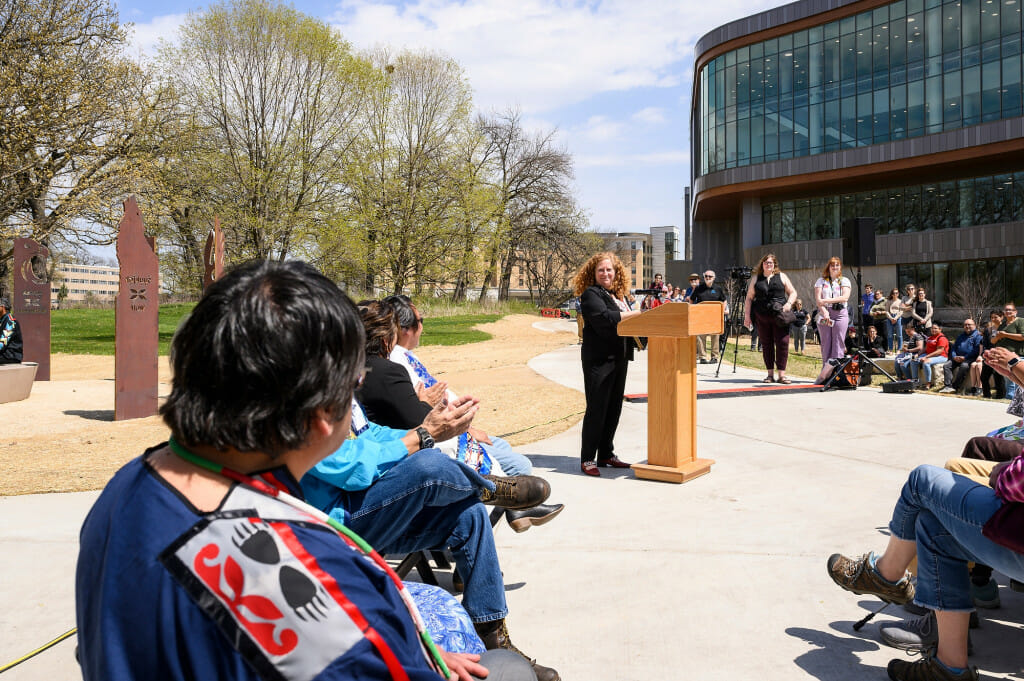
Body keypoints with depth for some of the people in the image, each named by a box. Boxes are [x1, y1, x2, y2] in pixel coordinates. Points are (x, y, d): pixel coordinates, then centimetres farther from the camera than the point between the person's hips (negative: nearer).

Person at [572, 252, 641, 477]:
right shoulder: (591, 294, -6)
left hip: (619, 358, 8)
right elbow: (603, 318, -23)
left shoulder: (619, 295, 19)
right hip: (599, 359, -8)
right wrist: (635, 314, -19)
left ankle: (606, 454, 21)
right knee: (597, 409, -6)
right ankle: (587, 459, 1)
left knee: (614, 408, 11)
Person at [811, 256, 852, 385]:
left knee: (838, 344, -8)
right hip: (824, 314, 1)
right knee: (825, 344, -2)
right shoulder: (821, 281, 13)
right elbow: (818, 299, 0)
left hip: (840, 313, -1)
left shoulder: (844, 281, 12)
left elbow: (845, 297, -4)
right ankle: (825, 374, -1)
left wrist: (827, 300, -12)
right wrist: (824, 311, -16)